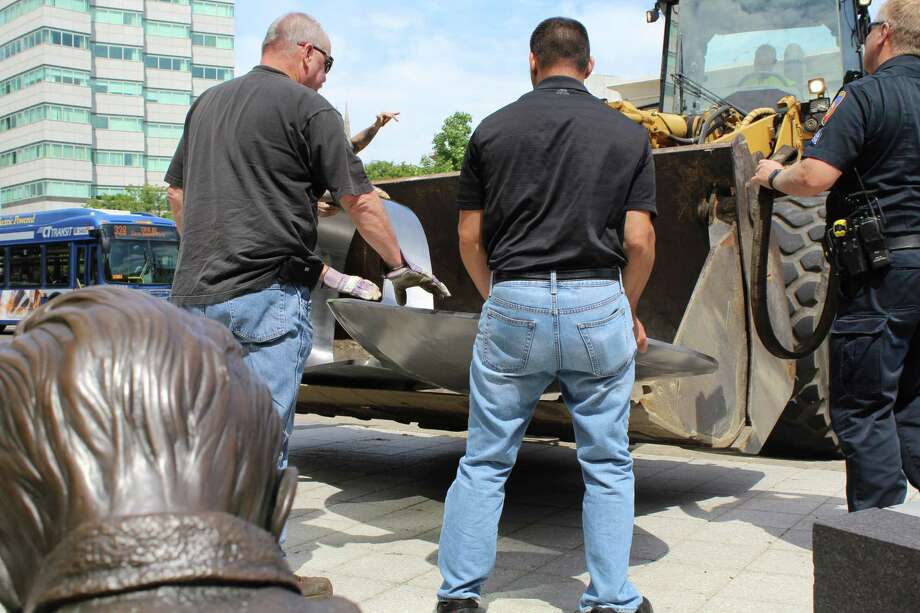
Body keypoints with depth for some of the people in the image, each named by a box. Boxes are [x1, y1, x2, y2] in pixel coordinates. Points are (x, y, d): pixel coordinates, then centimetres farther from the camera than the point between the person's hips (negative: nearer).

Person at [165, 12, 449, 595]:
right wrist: (402, 266, 9)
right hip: (268, 295, -7)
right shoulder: (308, 108, -3)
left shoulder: (208, 103, 18)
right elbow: (360, 201, -3)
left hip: (196, 294, 8)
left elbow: (178, 193, 24)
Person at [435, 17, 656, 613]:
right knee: (608, 465, 13)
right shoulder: (628, 134, 5)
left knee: (485, 461, 11)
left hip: (513, 305, 0)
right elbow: (639, 241, 0)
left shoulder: (494, 129, 5)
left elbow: (470, 237, 7)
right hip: (599, 305, 0)